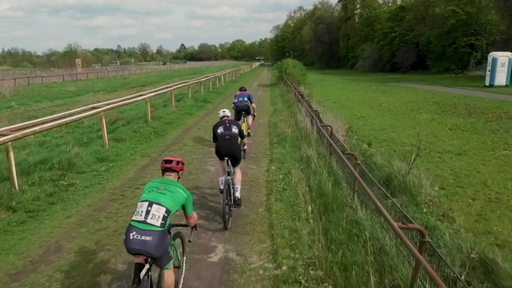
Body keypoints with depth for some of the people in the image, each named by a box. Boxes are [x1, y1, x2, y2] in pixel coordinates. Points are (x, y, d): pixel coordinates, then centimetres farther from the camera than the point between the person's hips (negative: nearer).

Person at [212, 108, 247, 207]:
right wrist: (245, 146, 63)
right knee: (237, 169, 26)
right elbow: (244, 140, 40)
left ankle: (221, 186, 31)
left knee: (221, 161, 36)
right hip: (235, 149, 0)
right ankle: (237, 196, 15)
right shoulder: (236, 124, 29)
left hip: (221, 149, 0)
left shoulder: (216, 125, 27)